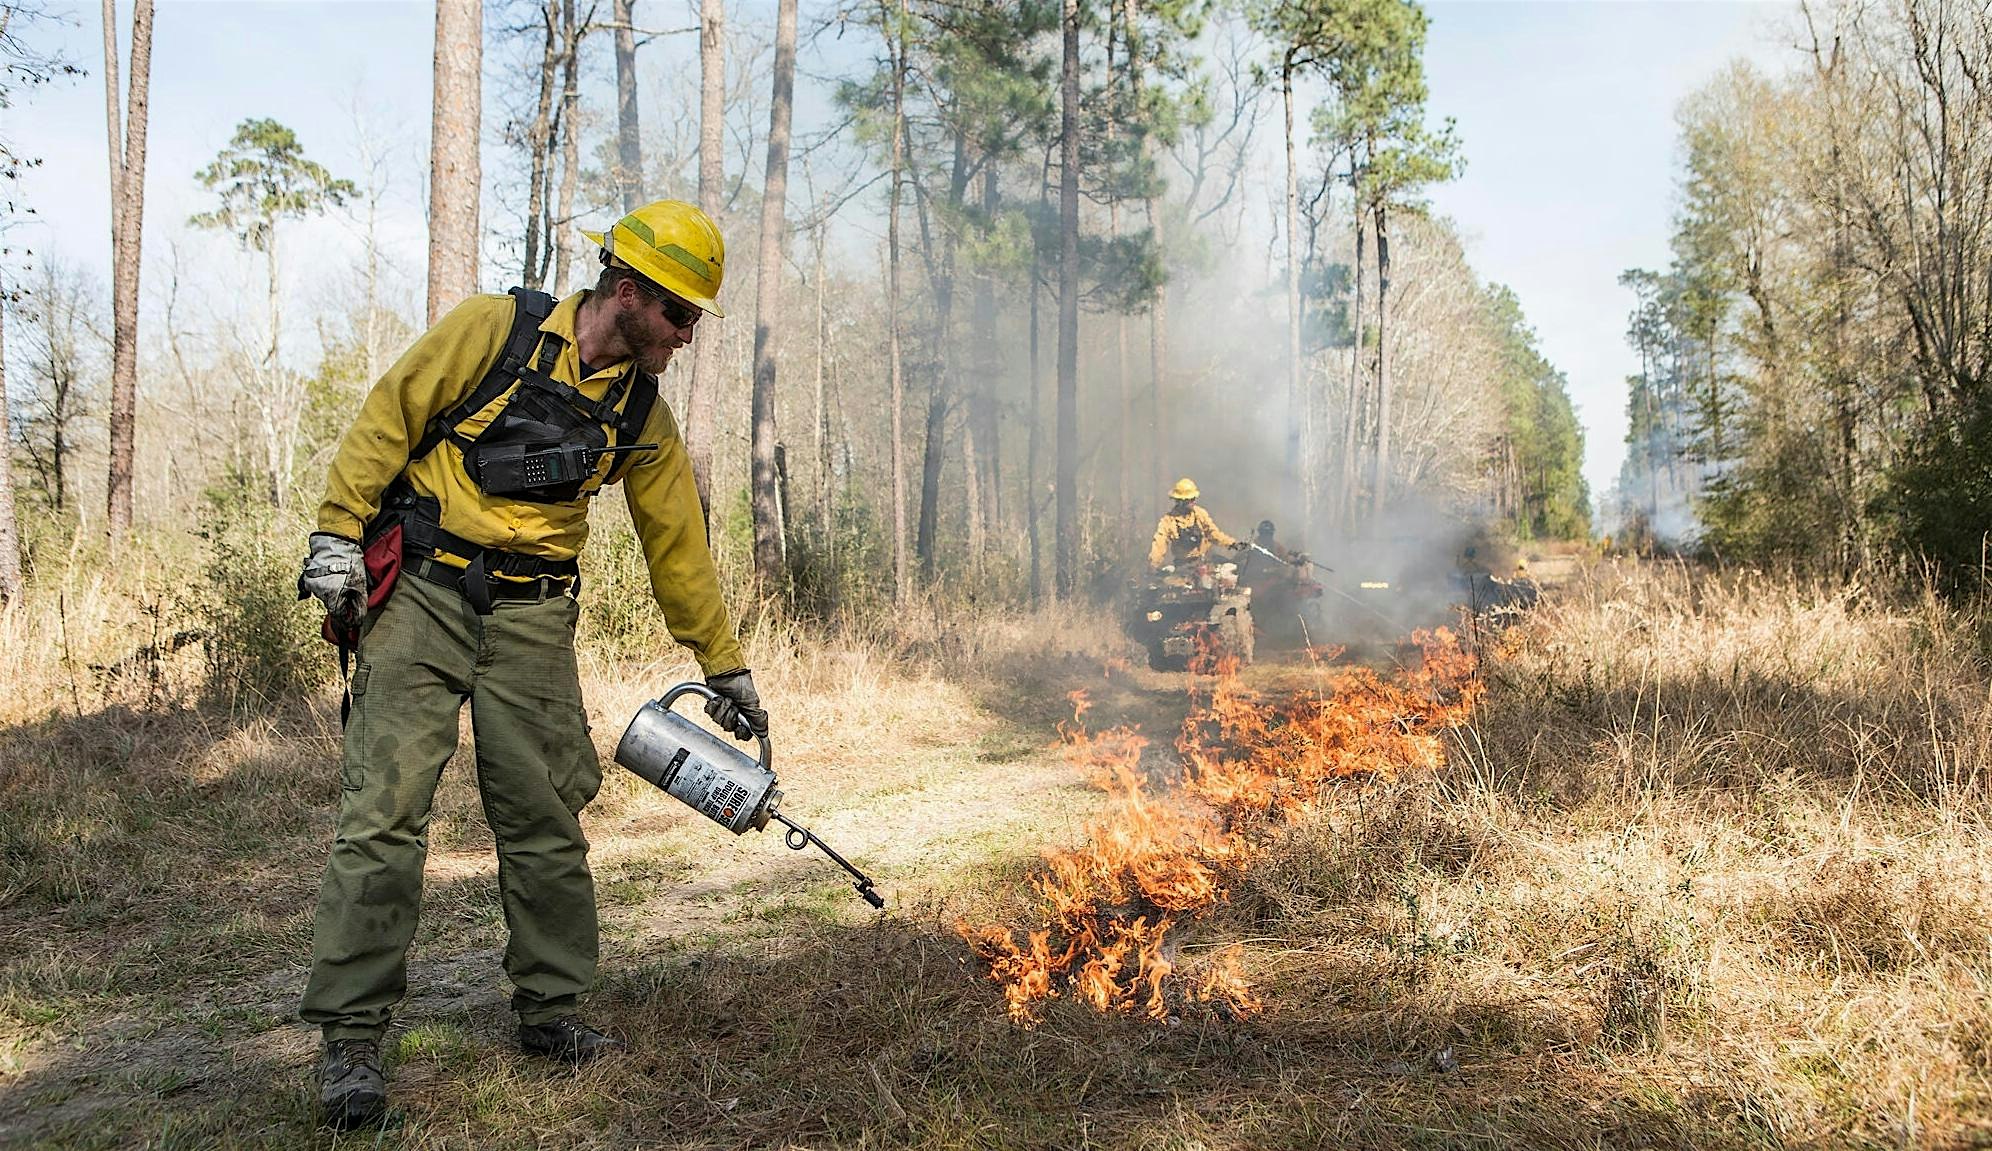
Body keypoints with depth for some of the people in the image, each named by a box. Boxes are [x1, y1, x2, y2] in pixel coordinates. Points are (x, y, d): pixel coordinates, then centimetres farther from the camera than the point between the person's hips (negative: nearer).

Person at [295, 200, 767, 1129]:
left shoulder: (641, 413, 7)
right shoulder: (494, 330, -6)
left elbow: (678, 546, 12)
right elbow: (387, 418, -2)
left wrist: (726, 669, 15)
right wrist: (337, 535, -7)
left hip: (531, 617, 4)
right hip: (420, 593, -4)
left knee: (545, 819, 3)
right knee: (386, 811, -8)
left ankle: (551, 1011, 17)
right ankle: (349, 1038, -2)